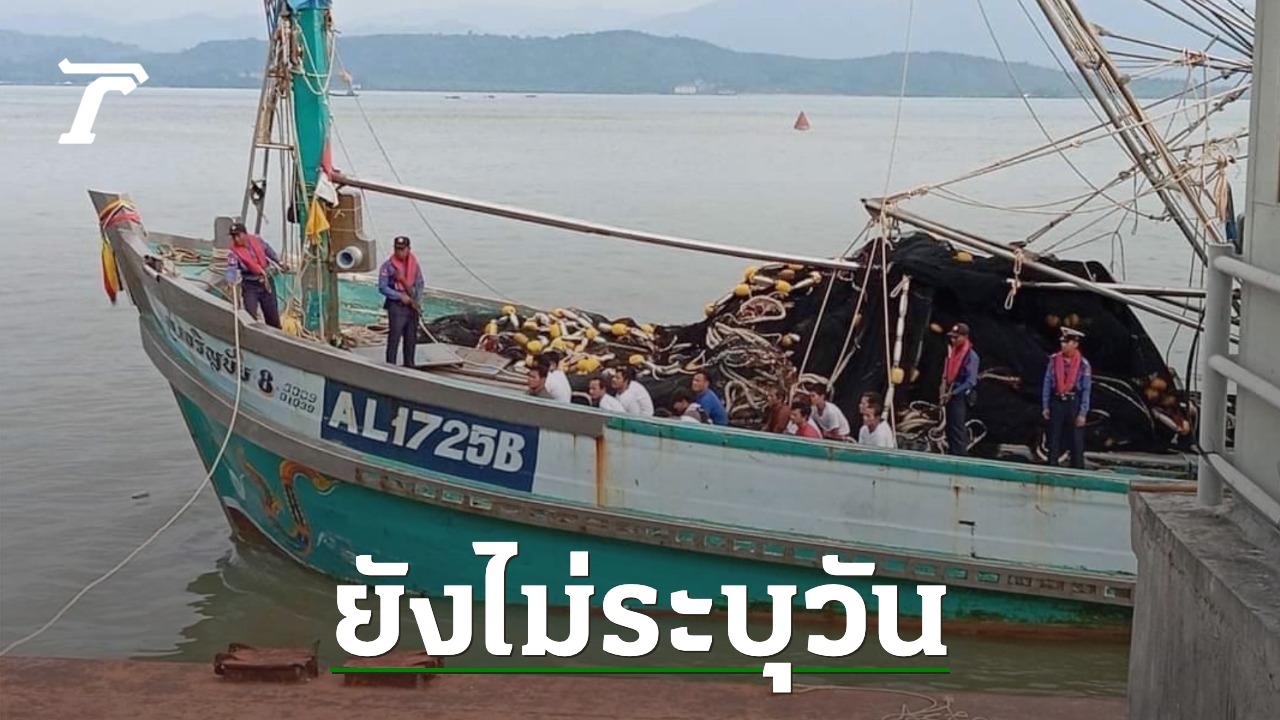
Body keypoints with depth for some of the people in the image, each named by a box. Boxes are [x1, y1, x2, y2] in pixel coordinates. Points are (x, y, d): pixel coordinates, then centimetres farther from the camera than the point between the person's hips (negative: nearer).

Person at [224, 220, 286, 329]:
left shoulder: (257, 240, -9)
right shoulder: (234, 252, -22)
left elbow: (269, 251, 10)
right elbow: (231, 269, -34)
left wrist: (279, 263, 21)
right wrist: (231, 282, -54)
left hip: (266, 283, 4)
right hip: (250, 286, -4)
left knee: (273, 317, 14)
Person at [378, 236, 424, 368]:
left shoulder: (414, 264, 6)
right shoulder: (388, 266, -8)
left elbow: (419, 284, 13)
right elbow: (382, 287, -10)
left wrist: (418, 300, -2)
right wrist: (401, 296, -15)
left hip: (412, 305, 5)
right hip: (396, 306, -5)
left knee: (411, 337, 11)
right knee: (394, 336, -9)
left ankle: (409, 363, 23)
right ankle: (391, 365, -6)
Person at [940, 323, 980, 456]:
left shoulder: (971, 355, -13)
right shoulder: (952, 351, 10)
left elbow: (971, 382, -17)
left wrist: (952, 393, -19)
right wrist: (945, 390, 8)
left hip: (961, 397, -8)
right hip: (950, 395, 8)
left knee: (958, 430, -10)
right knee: (950, 429, 13)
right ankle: (951, 455, 22)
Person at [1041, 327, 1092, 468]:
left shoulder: (1083, 364, -7)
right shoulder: (1054, 360, -1)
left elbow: (1086, 390, -6)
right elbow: (1047, 383, 3)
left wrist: (1082, 413, -9)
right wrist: (1045, 406, 1)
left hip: (1074, 403, -2)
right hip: (1056, 402, 2)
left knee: (1077, 441, 2)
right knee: (1054, 440, 7)